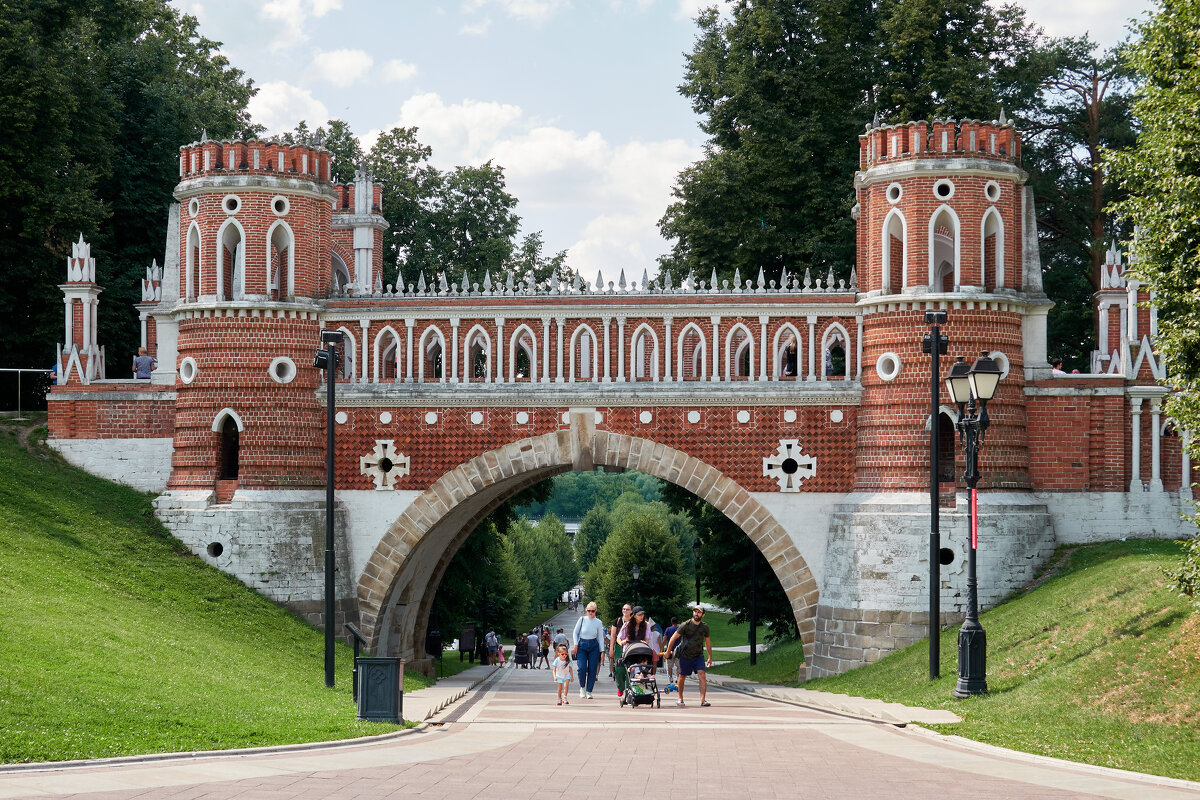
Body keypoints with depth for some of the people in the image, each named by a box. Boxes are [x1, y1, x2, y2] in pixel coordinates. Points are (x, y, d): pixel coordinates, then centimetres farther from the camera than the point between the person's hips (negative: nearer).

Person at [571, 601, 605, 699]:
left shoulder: (598, 622, 1)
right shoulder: (582, 619, -2)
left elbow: (601, 638, 5)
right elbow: (575, 632, 5)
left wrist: (602, 652, 1)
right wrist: (575, 645, -4)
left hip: (594, 646, 1)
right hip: (582, 645, -1)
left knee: (592, 669, -3)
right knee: (582, 668, -14)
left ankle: (589, 691, 7)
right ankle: (582, 687, 10)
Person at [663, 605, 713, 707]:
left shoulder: (704, 627, 2)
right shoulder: (685, 625, -9)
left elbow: (707, 642, 16)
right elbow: (673, 638, -3)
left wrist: (710, 657, 19)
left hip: (699, 655, 2)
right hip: (685, 656, -2)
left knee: (702, 676, -15)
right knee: (682, 677, 8)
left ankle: (703, 700, -20)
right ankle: (680, 698, 27)